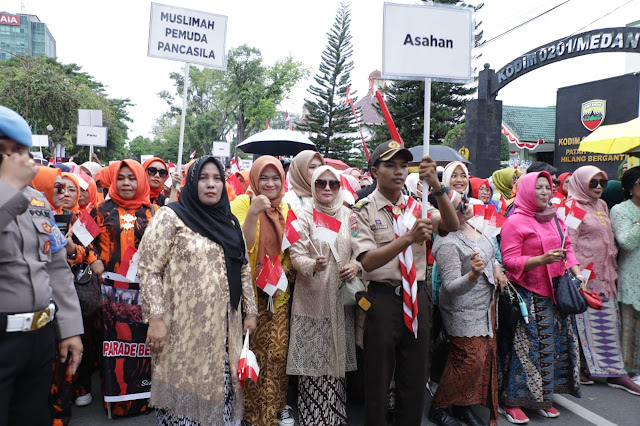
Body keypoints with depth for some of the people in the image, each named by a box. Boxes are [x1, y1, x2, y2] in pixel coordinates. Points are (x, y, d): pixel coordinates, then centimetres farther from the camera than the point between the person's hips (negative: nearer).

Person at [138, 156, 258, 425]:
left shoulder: (229, 222, 13)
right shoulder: (170, 216, -4)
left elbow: (243, 270, 15)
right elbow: (149, 269, -8)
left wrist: (250, 310, 11)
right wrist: (156, 318, -15)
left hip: (224, 329, 5)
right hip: (184, 329, -4)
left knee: (221, 390, 8)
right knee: (184, 390, 4)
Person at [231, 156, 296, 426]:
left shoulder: (285, 208, 7)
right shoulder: (242, 203, -6)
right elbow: (241, 245, -18)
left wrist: (287, 270, -3)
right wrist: (253, 213, -30)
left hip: (279, 292, 4)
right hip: (251, 292, -3)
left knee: (278, 351, 3)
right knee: (253, 351, 1)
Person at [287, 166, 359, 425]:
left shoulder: (349, 216, 7)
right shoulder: (304, 216, -2)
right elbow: (297, 256, -9)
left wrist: (356, 266, -10)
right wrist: (313, 265, -28)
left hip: (340, 299, 3)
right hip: (311, 300, -3)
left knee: (337, 361, 9)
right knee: (312, 364, 0)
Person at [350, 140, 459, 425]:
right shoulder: (363, 210, -6)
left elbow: (452, 226, -9)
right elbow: (368, 261, -18)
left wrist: (436, 186, -23)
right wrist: (409, 237, -29)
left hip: (417, 297, 4)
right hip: (383, 299, -4)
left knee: (415, 380, 16)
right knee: (378, 381, 9)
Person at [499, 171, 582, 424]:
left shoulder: (555, 219, 12)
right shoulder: (515, 222, -10)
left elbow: (567, 248, 19)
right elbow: (509, 260, -15)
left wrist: (577, 273, 5)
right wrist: (543, 259, -24)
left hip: (555, 293, 7)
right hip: (527, 295, -7)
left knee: (553, 344, 11)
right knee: (524, 347, -4)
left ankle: (542, 398, 26)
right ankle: (511, 401, 10)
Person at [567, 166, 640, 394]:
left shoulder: (602, 206, 15)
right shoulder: (572, 207, -8)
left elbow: (609, 239, 21)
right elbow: (569, 242, -13)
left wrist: (612, 267, 17)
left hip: (604, 273, 7)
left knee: (608, 321, 10)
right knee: (583, 320, 0)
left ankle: (614, 371, 19)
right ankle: (581, 367, 13)